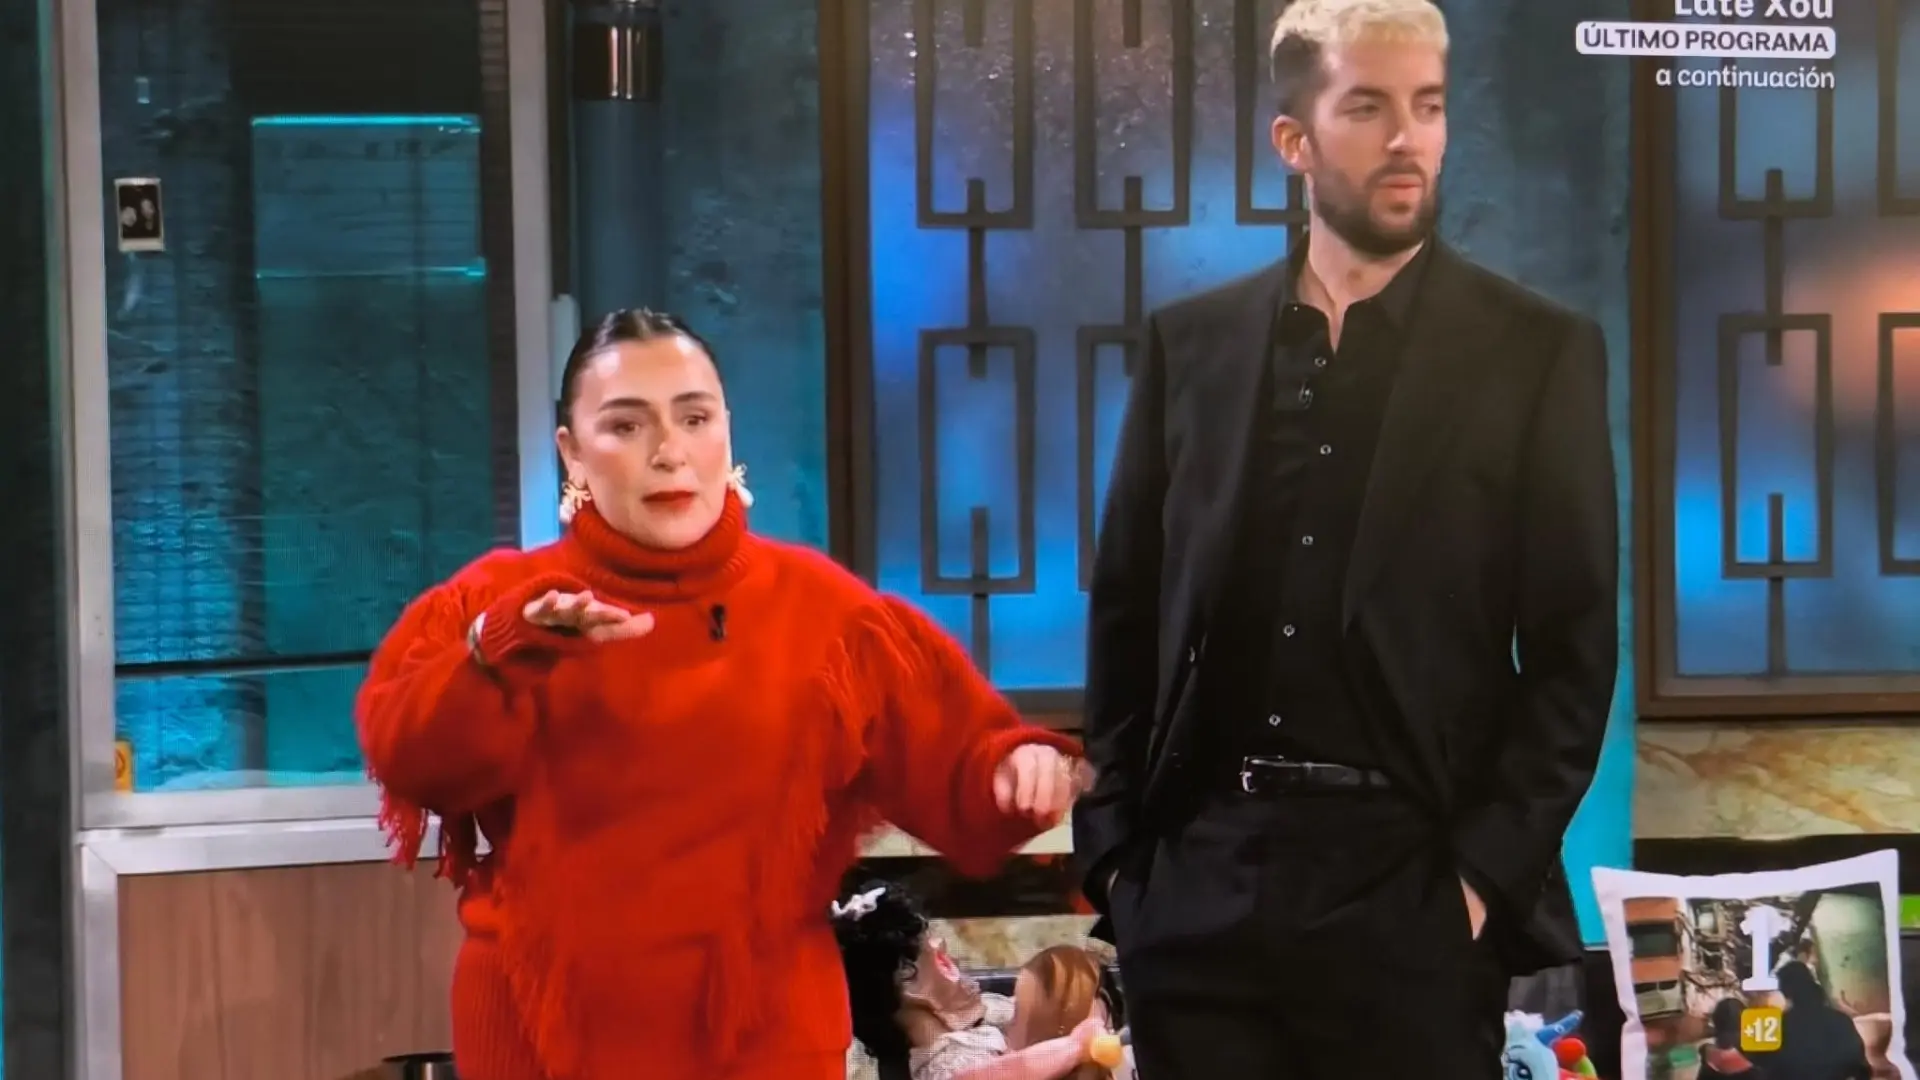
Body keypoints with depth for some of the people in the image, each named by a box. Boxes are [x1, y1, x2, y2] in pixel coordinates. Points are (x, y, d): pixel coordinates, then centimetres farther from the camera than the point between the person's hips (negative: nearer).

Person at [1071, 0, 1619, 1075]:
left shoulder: (1536, 352, 2)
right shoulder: (1190, 342, 9)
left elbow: (1575, 644, -1)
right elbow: (1126, 610, 10)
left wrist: (1491, 869, -8)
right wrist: (1116, 844, 3)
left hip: (1414, 881, -2)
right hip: (1201, 879, 2)